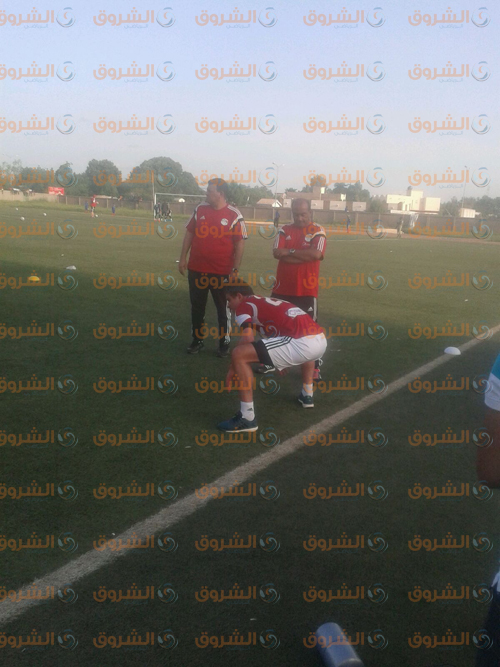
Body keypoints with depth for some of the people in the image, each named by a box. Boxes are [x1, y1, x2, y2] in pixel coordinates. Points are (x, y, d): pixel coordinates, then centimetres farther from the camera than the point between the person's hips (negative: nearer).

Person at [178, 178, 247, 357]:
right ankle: (197, 340, 27)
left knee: (223, 309, 7)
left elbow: (239, 244, -6)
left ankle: (224, 343, 20)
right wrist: (183, 258, 7)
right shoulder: (200, 210, 4)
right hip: (196, 270, 4)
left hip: (222, 272, -4)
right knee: (197, 307, 13)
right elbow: (189, 234, 11)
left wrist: (235, 269, -10)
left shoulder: (234, 215, -7)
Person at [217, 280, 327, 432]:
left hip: (302, 343, -9)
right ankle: (307, 395, 52)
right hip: (321, 340, 9)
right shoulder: (268, 302, 33)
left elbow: (248, 339, -8)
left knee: (238, 355, -8)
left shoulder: (243, 305, 9)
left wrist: (233, 369, 5)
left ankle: (247, 418, -5)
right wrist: (282, 361, 60)